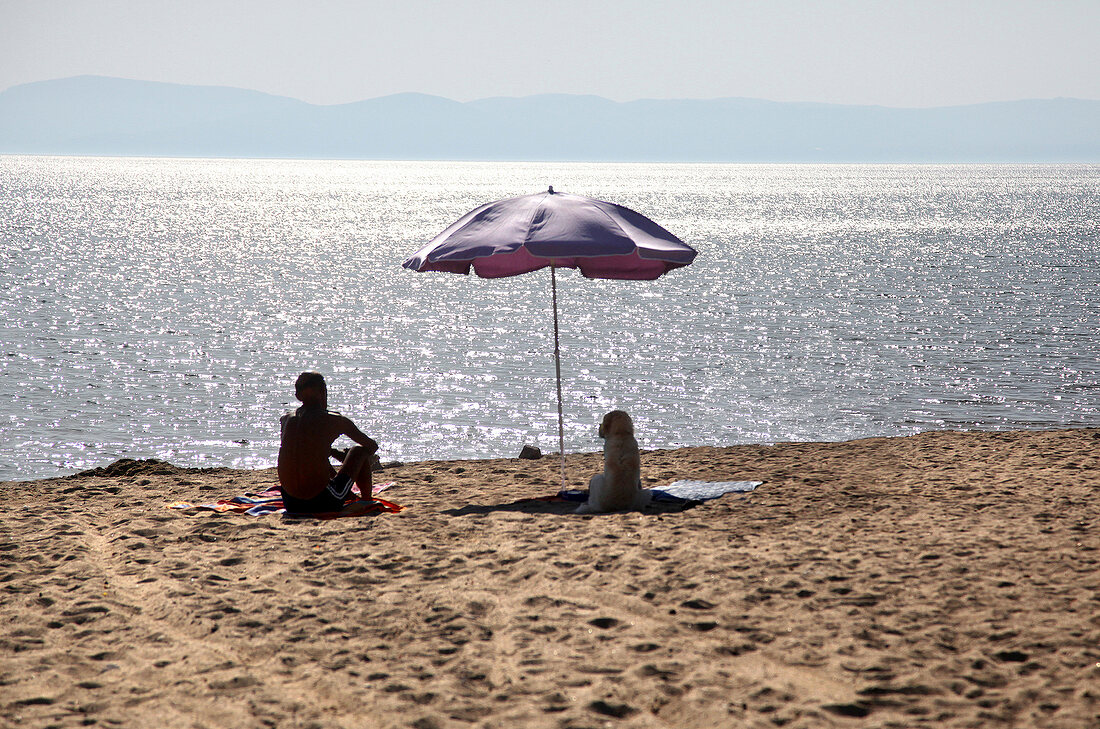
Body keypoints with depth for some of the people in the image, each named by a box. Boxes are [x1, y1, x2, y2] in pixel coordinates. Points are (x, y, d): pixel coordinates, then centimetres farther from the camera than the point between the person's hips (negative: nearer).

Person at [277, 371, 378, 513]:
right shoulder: (335, 420, -2)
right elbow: (373, 446, 14)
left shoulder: (286, 419, 9)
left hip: (291, 505, 5)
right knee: (360, 451, 19)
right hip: (323, 504, -4)